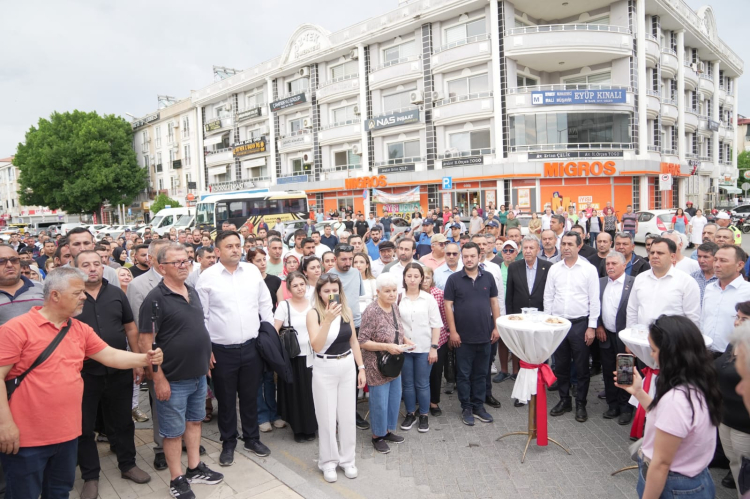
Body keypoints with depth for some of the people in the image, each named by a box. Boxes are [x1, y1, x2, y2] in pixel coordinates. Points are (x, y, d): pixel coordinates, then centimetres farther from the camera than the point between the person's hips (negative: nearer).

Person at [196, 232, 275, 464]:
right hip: (222, 350, -2)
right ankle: (228, 443, 31)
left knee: (250, 396, 16)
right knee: (226, 400, 12)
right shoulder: (207, 277, -7)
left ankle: (252, 438, 34)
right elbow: (201, 316, -4)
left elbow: (265, 305, 7)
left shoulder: (253, 271, 1)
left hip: (252, 346, 2)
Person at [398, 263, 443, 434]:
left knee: (422, 384, 8)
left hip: (424, 348, -1)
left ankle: (424, 416, 23)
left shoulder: (429, 298, -2)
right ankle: (410, 414, 28)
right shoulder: (398, 298, -3)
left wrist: (434, 347, -5)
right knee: (407, 383, 12)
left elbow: (436, 325, -1)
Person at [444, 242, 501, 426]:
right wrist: (453, 331, -9)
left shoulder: (488, 277, 3)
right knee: (463, 374, 7)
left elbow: (494, 302, 8)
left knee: (481, 374, 12)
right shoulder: (454, 279, -5)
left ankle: (479, 406, 25)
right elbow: (448, 305, -5)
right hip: (463, 336, -2)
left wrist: (497, 327, 2)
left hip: (485, 335, 2)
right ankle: (466, 408, 20)